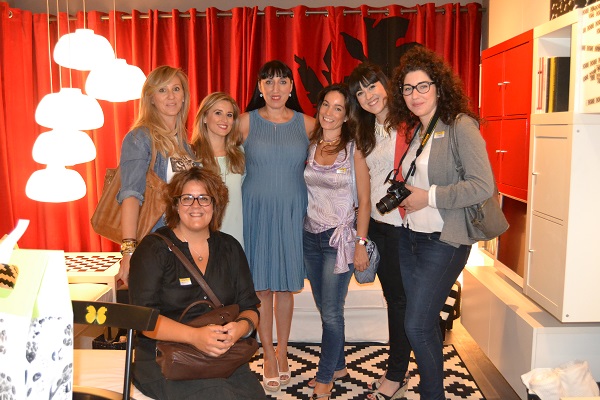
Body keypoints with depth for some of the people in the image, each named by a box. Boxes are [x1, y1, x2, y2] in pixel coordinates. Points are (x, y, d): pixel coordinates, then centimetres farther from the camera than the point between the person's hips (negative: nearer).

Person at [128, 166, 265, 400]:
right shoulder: (153, 249, -1)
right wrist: (194, 336, -24)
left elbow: (250, 308, 10)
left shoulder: (230, 248, 11)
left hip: (224, 355, 4)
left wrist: (241, 327, -14)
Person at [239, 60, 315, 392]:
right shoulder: (246, 122, 0)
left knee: (286, 284, 9)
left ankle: (282, 352, 27)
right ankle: (269, 357, 20)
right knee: (261, 285, 4)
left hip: (292, 213, 1)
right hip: (256, 211, -1)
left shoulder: (307, 124, 4)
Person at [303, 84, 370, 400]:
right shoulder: (311, 147, 5)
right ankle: (338, 365, 33)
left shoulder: (353, 150, -7)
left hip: (340, 237, -5)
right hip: (310, 236, 5)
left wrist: (360, 244, -11)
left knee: (331, 312, -1)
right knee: (324, 308, 14)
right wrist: (299, 231, 5)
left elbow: (364, 200, -7)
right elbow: (306, 192, 11)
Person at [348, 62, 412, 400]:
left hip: (401, 223, -8)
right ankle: (397, 372, 29)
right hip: (376, 222, 8)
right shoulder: (366, 130, 14)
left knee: (401, 300, 4)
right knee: (392, 297, 16)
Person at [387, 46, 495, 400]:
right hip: (410, 237, 8)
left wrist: (429, 196, -18)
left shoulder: (460, 125, -13)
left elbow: (483, 186, -21)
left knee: (417, 325, -5)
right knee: (426, 321, 16)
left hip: (443, 241, -8)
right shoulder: (416, 131, 12)